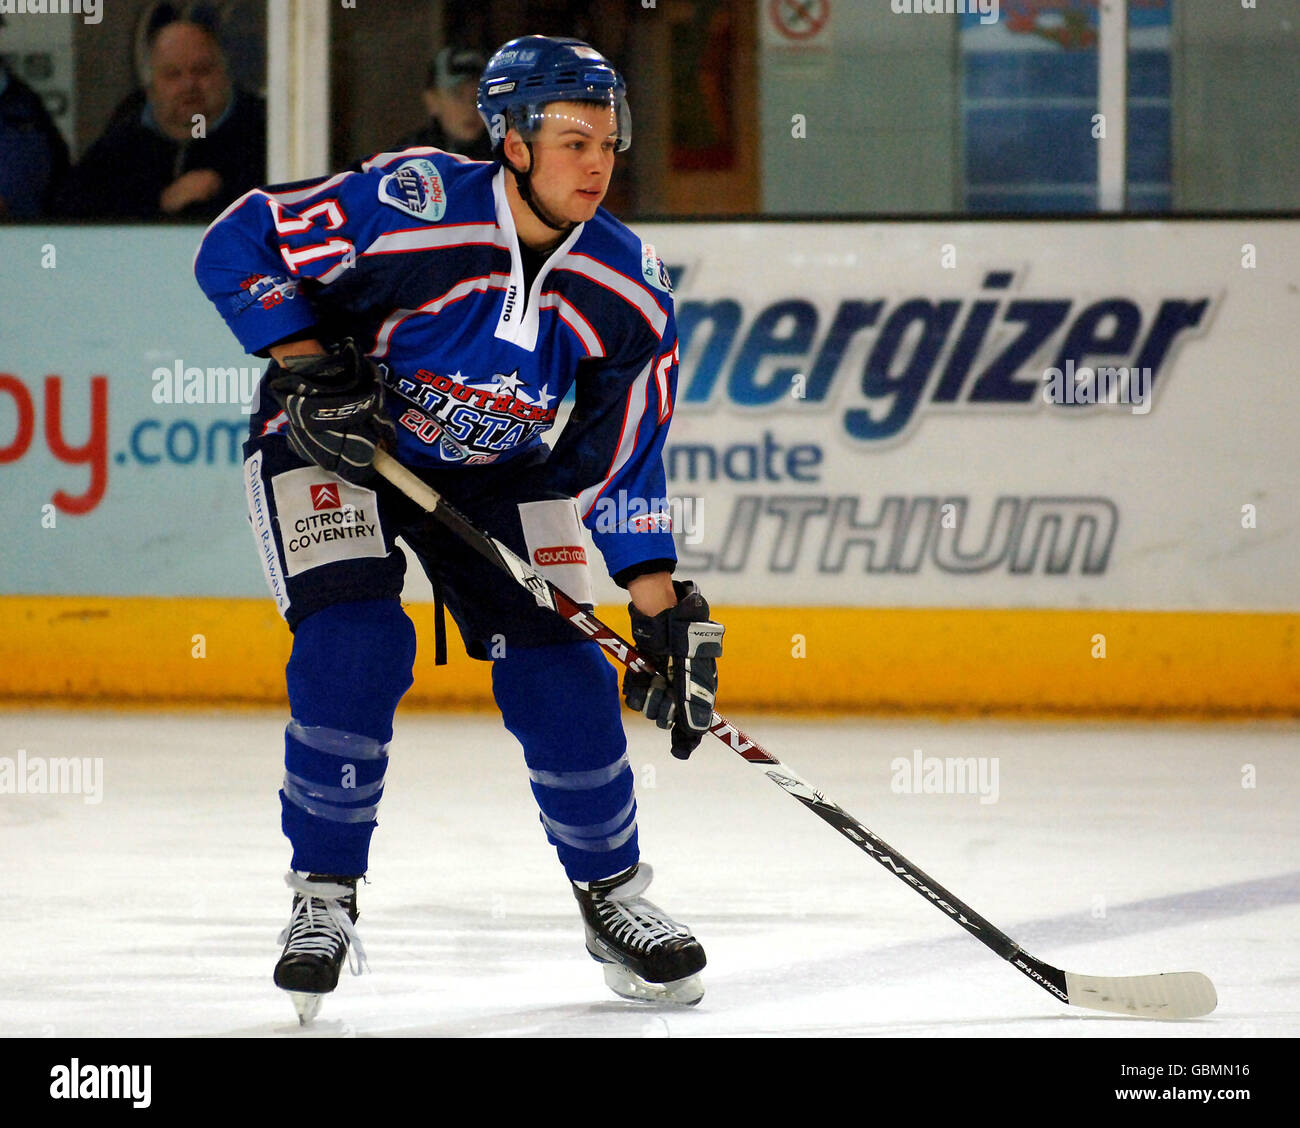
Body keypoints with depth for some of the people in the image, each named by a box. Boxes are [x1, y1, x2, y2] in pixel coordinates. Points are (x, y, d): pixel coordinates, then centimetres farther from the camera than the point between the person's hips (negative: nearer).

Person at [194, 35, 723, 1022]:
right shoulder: (405, 207, -30)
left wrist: (665, 613, -12)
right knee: (354, 647, -23)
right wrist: (310, 368, -27)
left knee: (558, 672, -8)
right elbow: (236, 247, -20)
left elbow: (624, 467, -7)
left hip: (497, 473, 4)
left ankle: (613, 896, 12)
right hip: (333, 448, -3)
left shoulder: (628, 293, -17)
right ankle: (323, 900, -8)